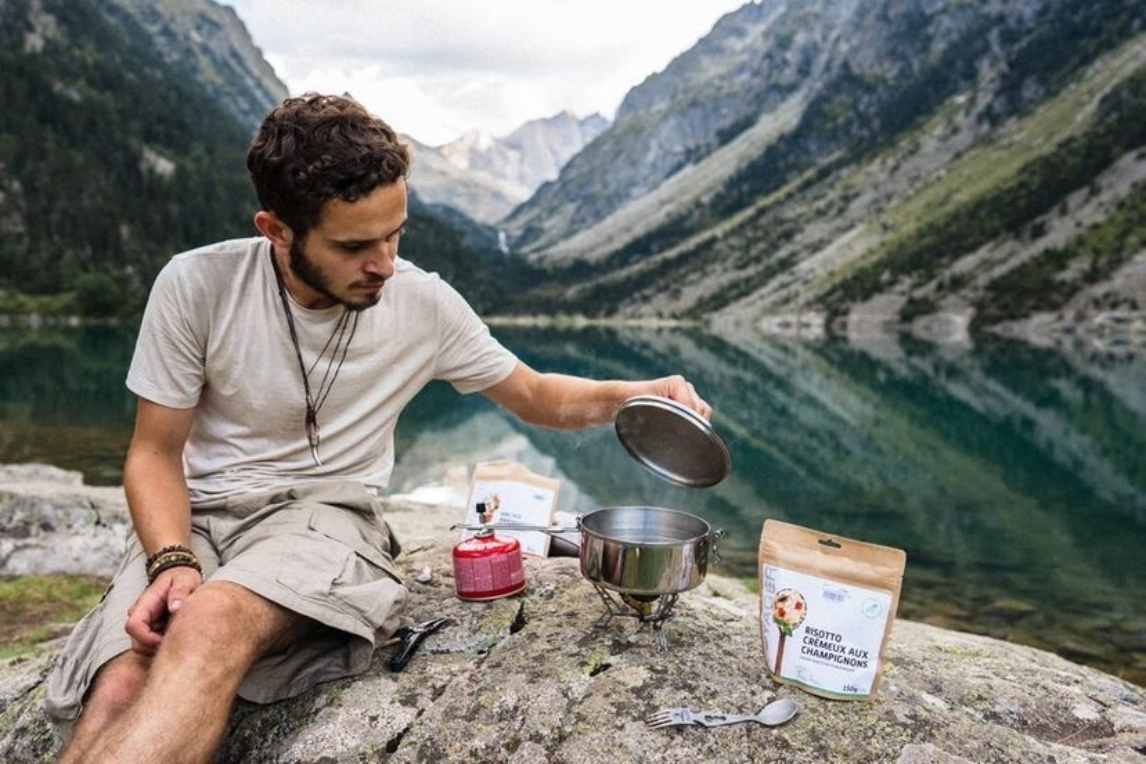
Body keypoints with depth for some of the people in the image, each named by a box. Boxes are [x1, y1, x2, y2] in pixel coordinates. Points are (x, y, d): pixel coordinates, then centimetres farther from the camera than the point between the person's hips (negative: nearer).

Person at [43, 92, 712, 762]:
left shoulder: (425, 303, -5)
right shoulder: (197, 285, -9)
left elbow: (538, 397, 9)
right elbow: (155, 455, 0)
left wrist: (638, 393, -9)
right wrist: (173, 561, -19)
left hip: (326, 512, 0)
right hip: (195, 516, 1)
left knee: (212, 624, -33)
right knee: (120, 694, -31)